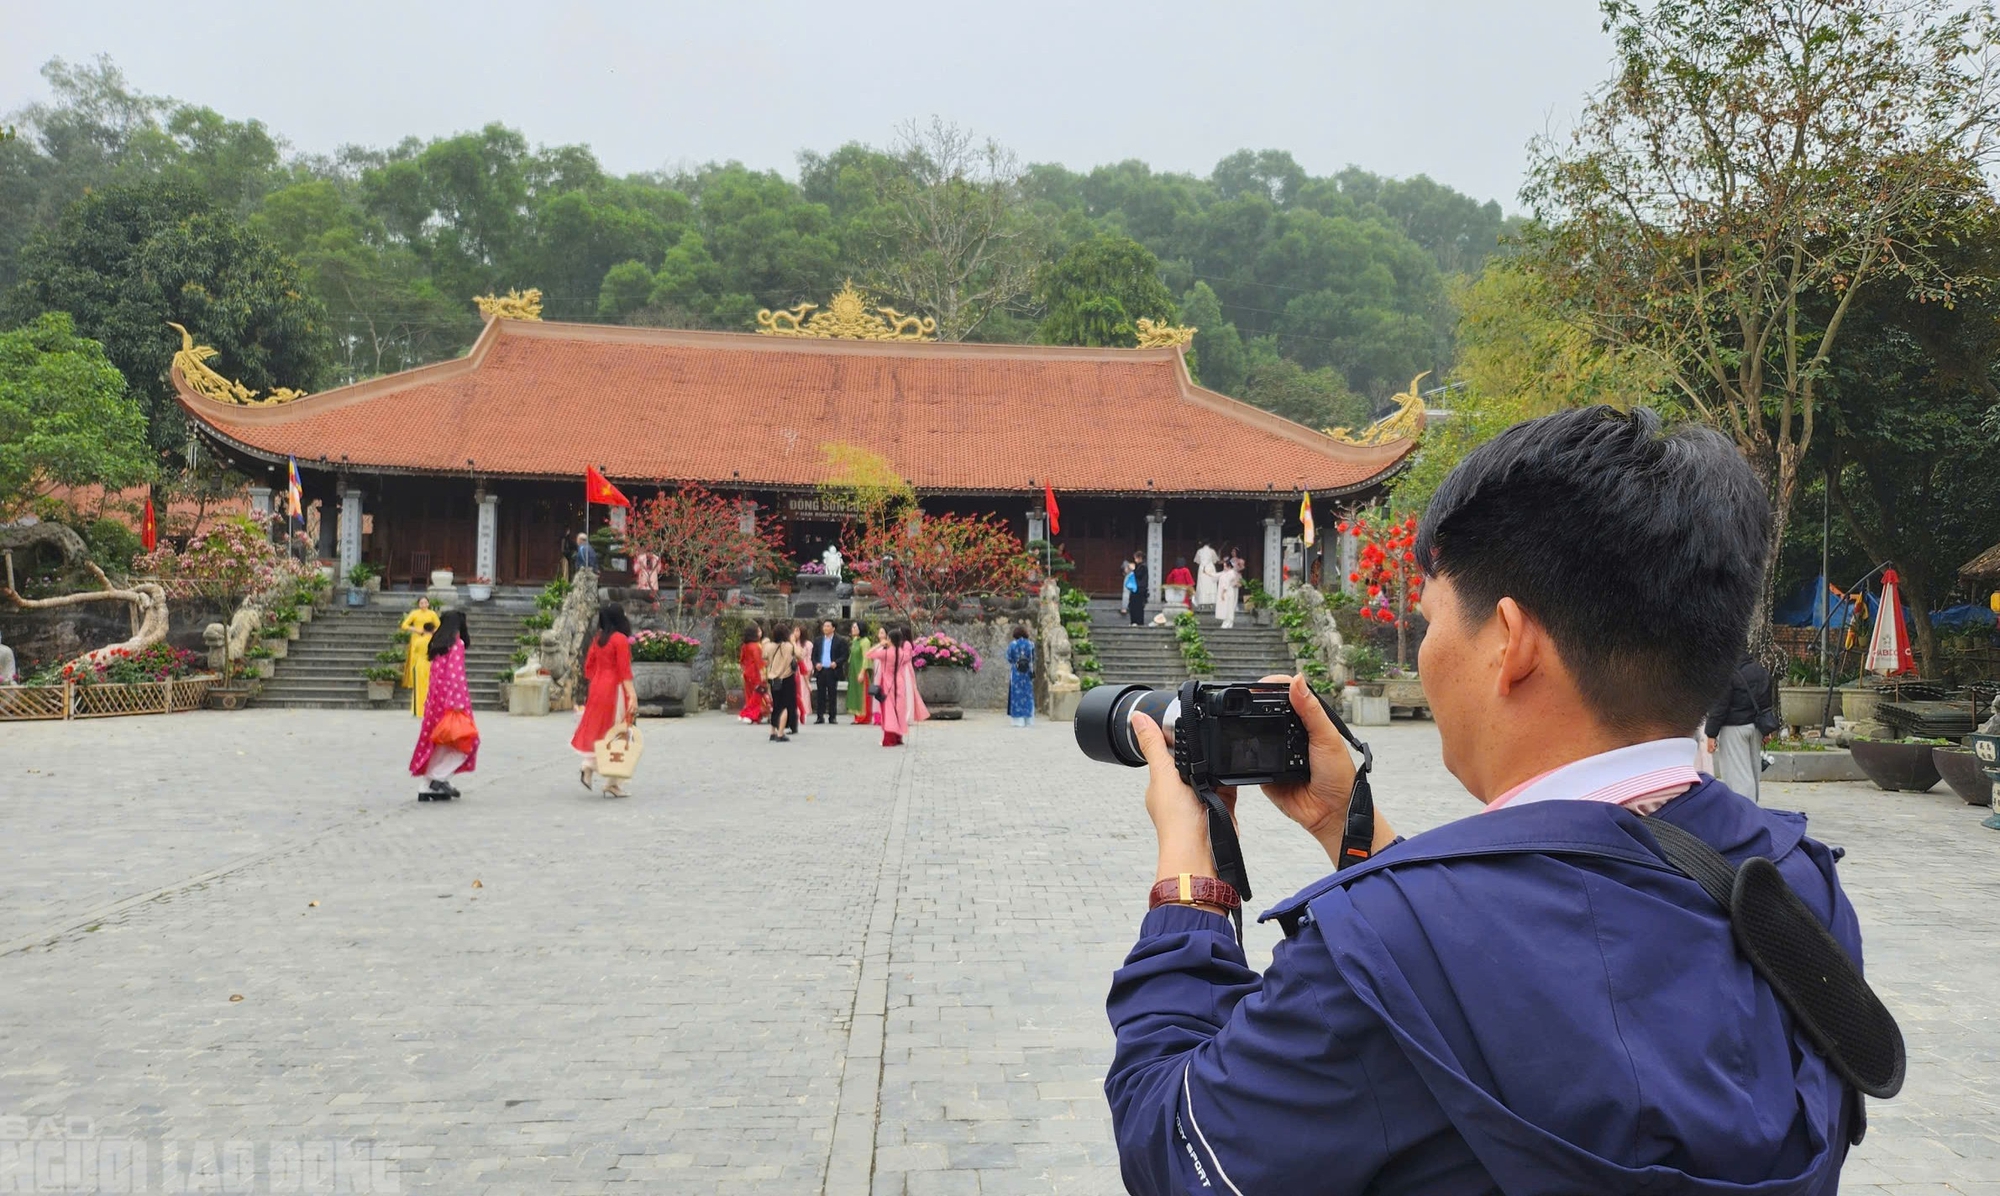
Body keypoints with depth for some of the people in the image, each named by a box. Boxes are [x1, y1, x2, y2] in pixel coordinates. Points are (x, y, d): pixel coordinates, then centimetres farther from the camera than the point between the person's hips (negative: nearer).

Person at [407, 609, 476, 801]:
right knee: (464, 739, 2)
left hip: (434, 698, 8)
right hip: (450, 698, -8)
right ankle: (441, 778, -8)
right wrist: (459, 703, -18)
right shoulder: (457, 644, -8)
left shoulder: (435, 645, 14)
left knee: (435, 741, 12)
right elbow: (457, 675, -15)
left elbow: (431, 674, 13)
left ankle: (430, 787, 12)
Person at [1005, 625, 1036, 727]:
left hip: (1016, 672, -2)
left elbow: (1009, 658, -1)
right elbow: (1033, 658, 5)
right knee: (1028, 696, 8)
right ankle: (1029, 721, 9)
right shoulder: (1030, 644, 0)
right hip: (1027, 672, 2)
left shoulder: (1012, 644, -5)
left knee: (1017, 696, 2)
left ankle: (1019, 721, -2)